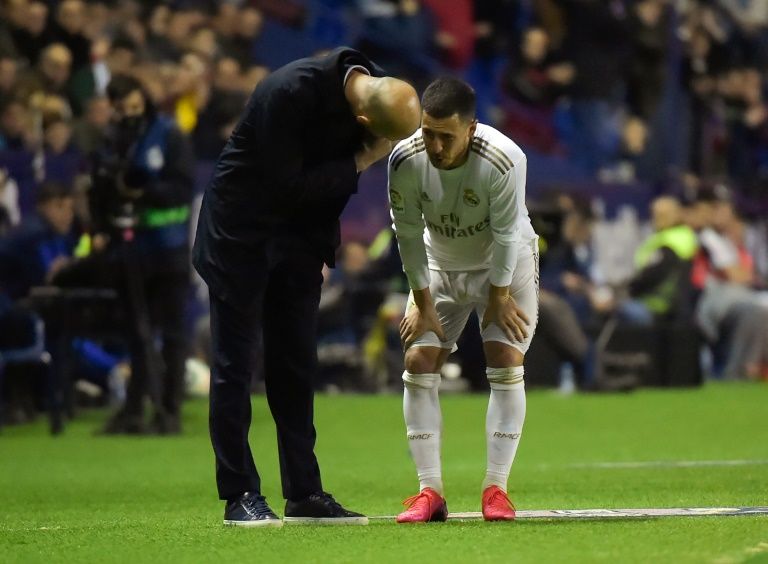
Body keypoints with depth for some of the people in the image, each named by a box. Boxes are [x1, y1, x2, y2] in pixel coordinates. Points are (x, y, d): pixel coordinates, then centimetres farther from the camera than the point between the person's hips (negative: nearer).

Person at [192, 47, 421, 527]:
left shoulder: (376, 93, -8)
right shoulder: (291, 92, -30)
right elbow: (289, 186, -25)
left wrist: (324, 248, 5)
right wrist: (359, 164, -20)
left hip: (299, 235, 6)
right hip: (240, 231, -6)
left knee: (297, 365, 7)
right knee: (235, 364, -4)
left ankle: (305, 494, 10)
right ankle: (240, 496, -1)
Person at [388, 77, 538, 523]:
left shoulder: (504, 161, -34)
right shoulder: (406, 160, -26)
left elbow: (506, 233, -22)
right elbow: (408, 233, -14)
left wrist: (500, 296, -14)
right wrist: (423, 302, -9)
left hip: (505, 264, -3)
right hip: (439, 265, 3)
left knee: (506, 363, -13)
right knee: (418, 361, -7)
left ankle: (497, 488, -7)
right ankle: (430, 491, -4)